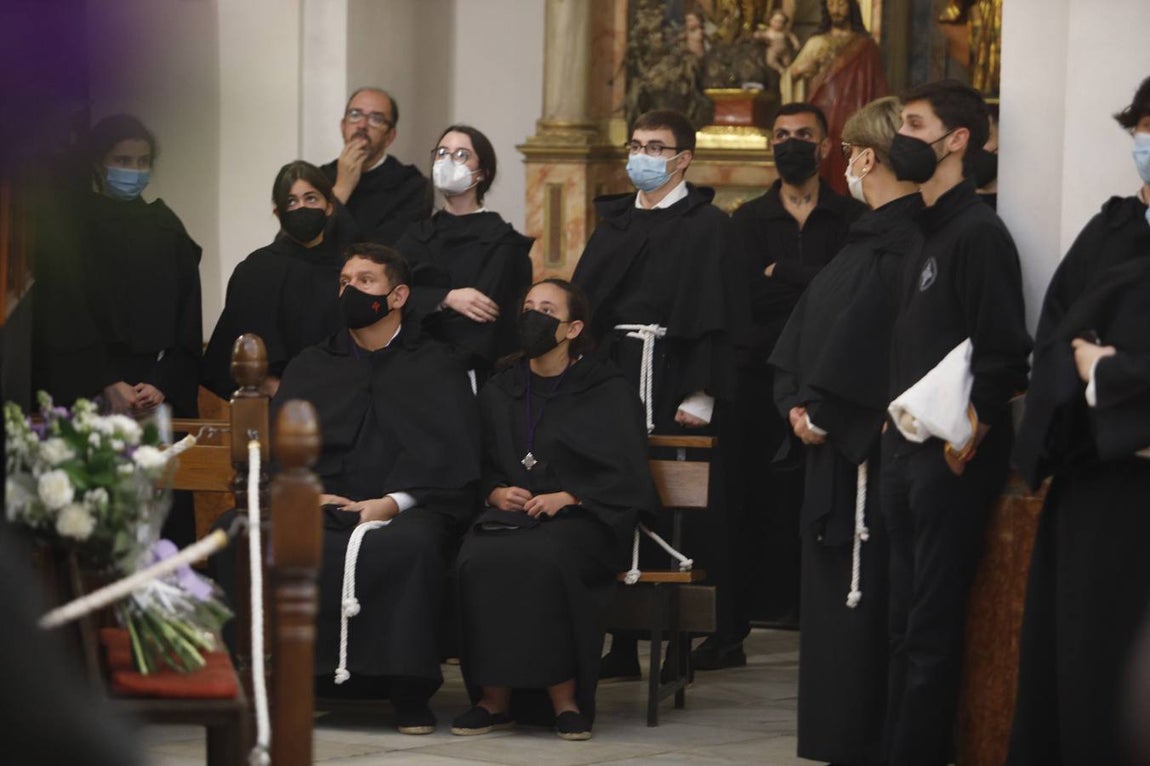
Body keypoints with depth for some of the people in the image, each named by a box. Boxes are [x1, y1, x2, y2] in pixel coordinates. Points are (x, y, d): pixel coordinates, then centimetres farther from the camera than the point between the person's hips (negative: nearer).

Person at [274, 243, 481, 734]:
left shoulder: (435, 367, 14)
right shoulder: (310, 367, 25)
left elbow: (450, 454, 0)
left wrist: (394, 502, -15)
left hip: (405, 512, -3)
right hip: (321, 511, 3)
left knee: (410, 543, -39)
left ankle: (409, 692, -30)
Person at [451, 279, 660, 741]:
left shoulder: (607, 392, 7)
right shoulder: (498, 394, 20)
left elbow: (626, 476, 0)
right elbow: (479, 468, 19)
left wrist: (567, 498, -13)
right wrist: (497, 493, -4)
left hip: (581, 519, -3)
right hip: (510, 513, 4)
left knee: (544, 559, -38)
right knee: (477, 561, -32)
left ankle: (565, 698, -28)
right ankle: (494, 697, -25)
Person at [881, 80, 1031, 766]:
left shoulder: (978, 231, -11)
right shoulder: (921, 231, 16)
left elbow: (1005, 349, -18)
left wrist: (973, 429, -18)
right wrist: (897, 424, 10)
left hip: (954, 459, -9)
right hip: (908, 451, 9)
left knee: (933, 625, -6)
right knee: (909, 622, 12)